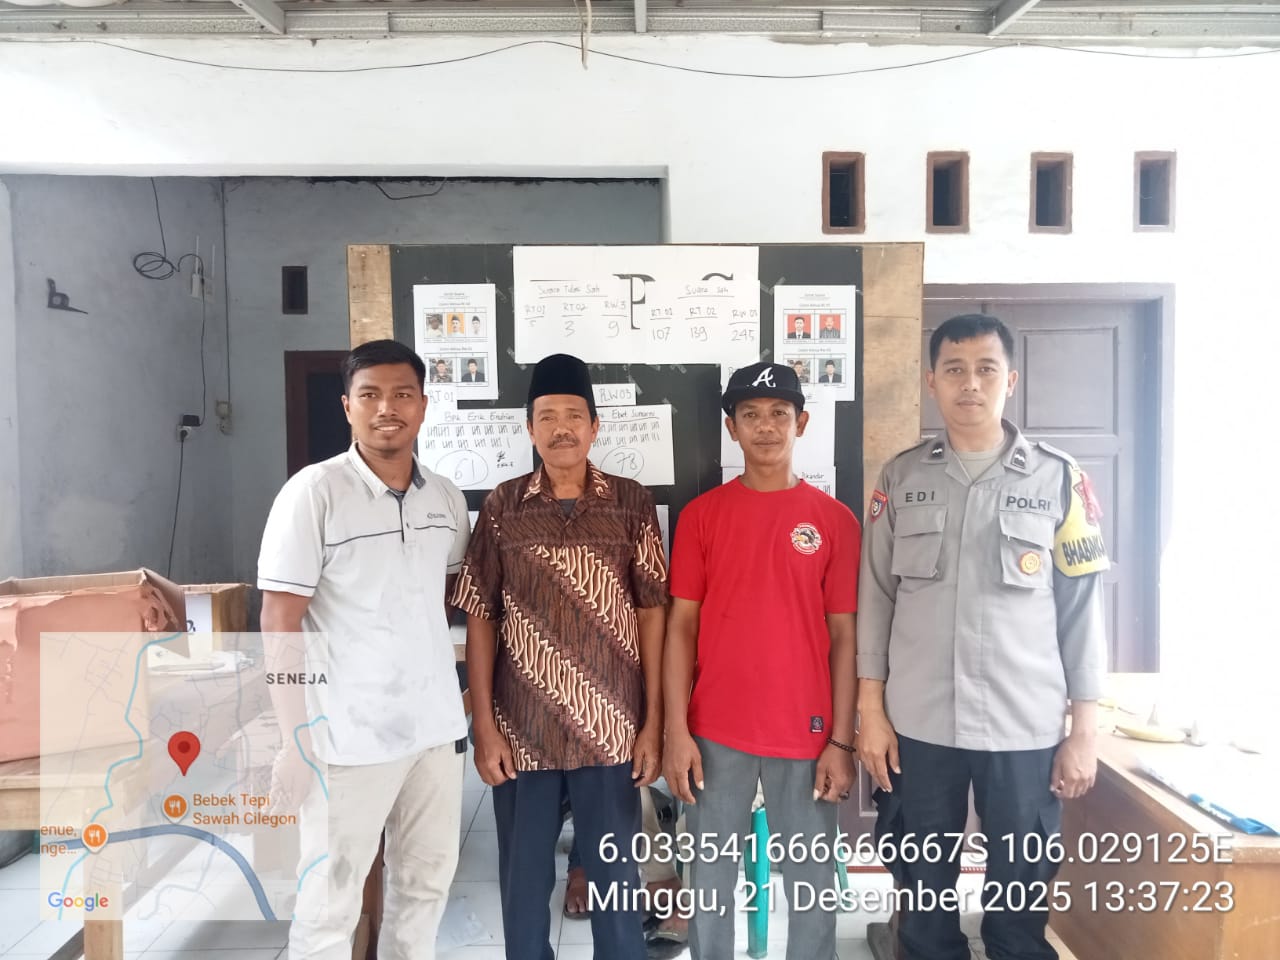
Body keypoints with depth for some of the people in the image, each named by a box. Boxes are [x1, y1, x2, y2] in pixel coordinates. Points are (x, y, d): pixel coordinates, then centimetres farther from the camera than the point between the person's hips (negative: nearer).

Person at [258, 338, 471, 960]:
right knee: (330, 903, 9)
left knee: (426, 882, 18)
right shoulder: (314, 492, -11)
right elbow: (280, 621, -12)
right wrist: (297, 738, -14)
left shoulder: (446, 498, 4)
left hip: (437, 725, 5)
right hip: (349, 734, -5)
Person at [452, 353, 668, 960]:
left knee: (616, 876, 13)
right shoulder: (502, 507, 0)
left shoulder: (632, 504, -1)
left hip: (611, 729, 0)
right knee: (523, 879, 15)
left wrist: (654, 723, -2)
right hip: (521, 730, 1)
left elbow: (652, 614, 0)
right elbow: (480, 619, 1)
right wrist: (484, 726, -3)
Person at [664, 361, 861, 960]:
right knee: (711, 881, 12)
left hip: (807, 734, 0)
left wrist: (841, 740, -2)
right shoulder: (700, 515, 1)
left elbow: (844, 635, 2)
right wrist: (677, 731, -6)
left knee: (813, 884, 12)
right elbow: (682, 625, 0)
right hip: (716, 734, 0)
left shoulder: (834, 520, 0)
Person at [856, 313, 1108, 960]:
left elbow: (1080, 608, 2)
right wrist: (870, 710, 0)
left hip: (1026, 728, -1)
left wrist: (1084, 729, -1)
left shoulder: (1058, 480, 0)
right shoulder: (902, 478, 3)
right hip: (918, 726, 1)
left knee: (1020, 904, 12)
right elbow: (876, 598, 4)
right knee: (924, 900, 14)